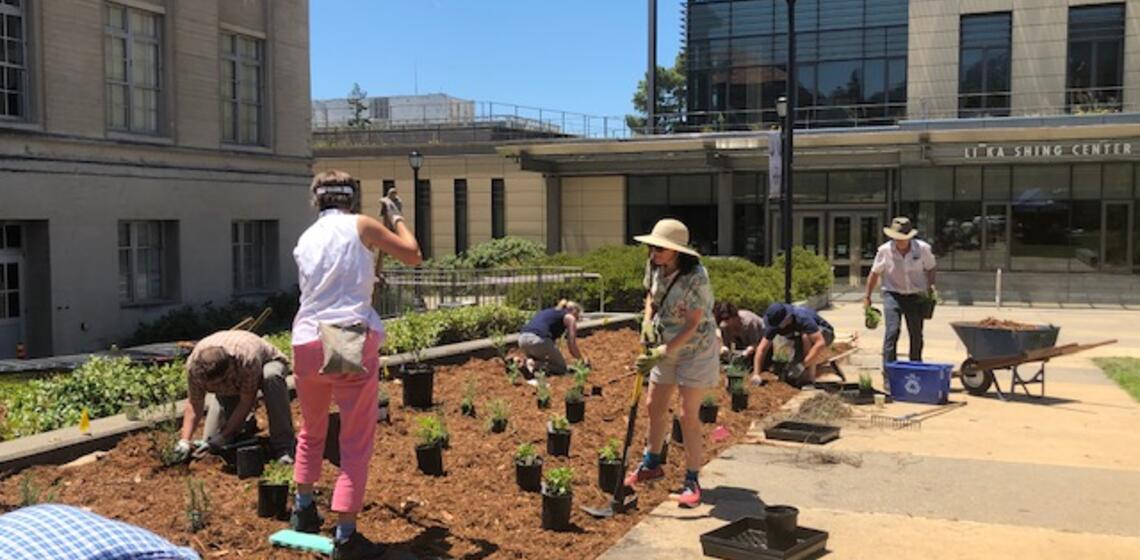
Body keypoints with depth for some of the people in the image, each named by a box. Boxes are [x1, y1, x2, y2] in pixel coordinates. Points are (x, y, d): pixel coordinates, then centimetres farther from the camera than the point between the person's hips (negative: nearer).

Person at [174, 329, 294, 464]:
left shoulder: (247, 360, -43)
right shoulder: (194, 364, -31)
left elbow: (246, 401, -31)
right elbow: (194, 407, -20)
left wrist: (223, 437, -32)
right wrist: (184, 441, -31)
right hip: (230, 388, 4)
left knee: (271, 376, -42)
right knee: (211, 439, -12)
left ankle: (283, 446, -33)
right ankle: (245, 423, 21)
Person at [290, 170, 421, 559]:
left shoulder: (306, 239, 16)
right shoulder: (360, 225, 0)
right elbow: (413, 255, 7)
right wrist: (395, 218, 21)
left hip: (308, 340, 5)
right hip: (353, 340, -5)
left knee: (311, 430, 26)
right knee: (356, 442, 1)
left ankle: (304, 510, 36)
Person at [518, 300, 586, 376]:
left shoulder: (550, 312, 34)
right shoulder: (569, 317, 12)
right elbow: (571, 344, 7)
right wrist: (582, 359, 23)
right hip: (538, 339, -7)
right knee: (561, 367, 8)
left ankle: (529, 361, -3)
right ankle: (535, 365, -16)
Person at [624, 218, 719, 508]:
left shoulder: (696, 277, -28)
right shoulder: (654, 266, -7)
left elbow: (692, 325, -25)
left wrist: (662, 353, -28)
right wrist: (647, 322, -6)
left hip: (695, 349, -7)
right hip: (666, 346, 7)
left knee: (688, 415, -6)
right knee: (654, 406, 15)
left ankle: (692, 482, 6)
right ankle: (652, 464, 36)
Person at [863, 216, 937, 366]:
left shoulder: (923, 248, -9)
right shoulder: (885, 250, -11)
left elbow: (931, 268, 8)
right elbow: (874, 273, 1)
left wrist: (930, 285, -8)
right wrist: (867, 297, 4)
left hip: (916, 296, 2)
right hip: (893, 294, -2)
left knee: (916, 335, 9)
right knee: (892, 331, -16)